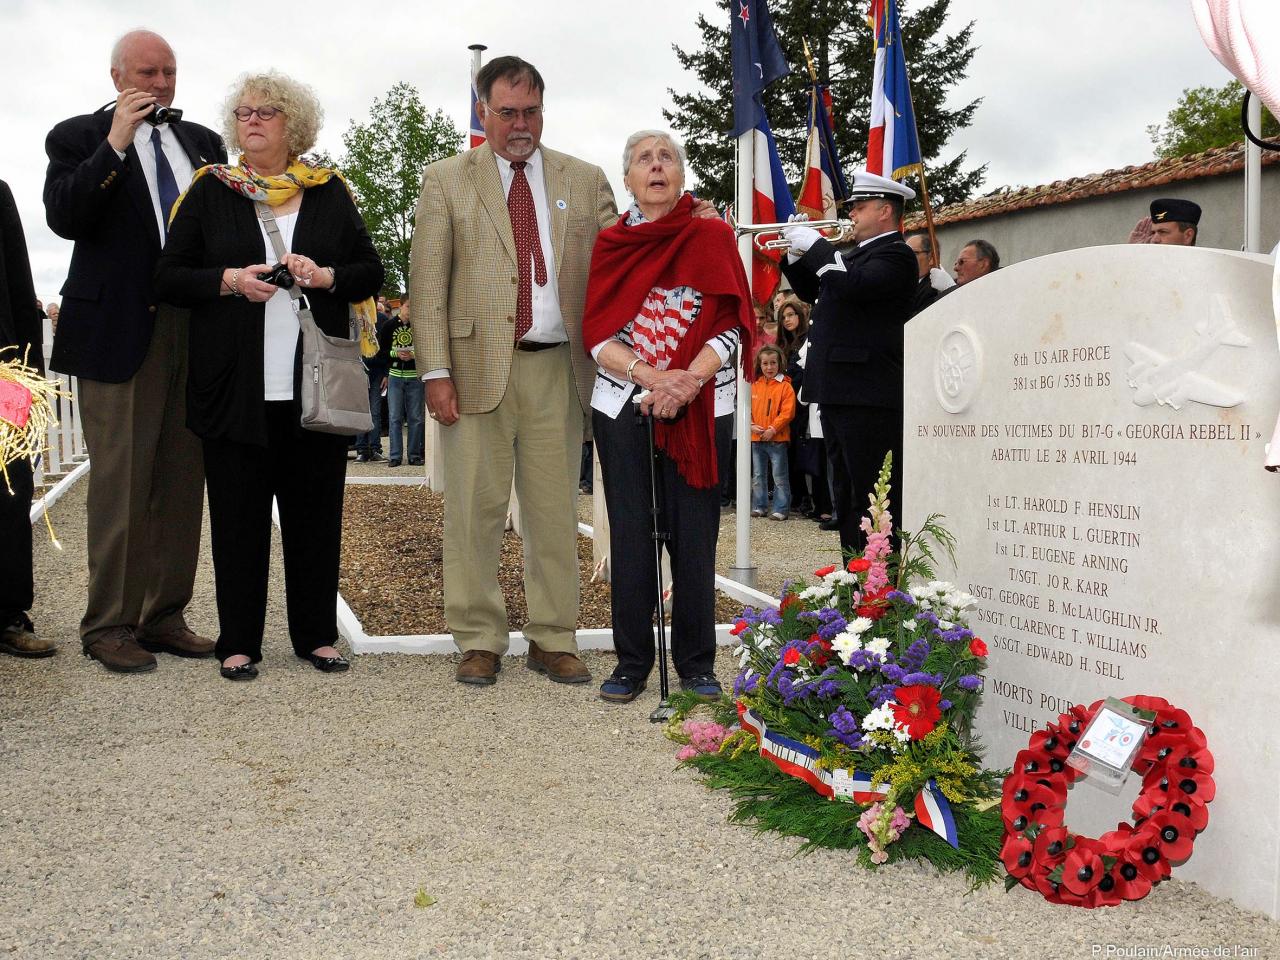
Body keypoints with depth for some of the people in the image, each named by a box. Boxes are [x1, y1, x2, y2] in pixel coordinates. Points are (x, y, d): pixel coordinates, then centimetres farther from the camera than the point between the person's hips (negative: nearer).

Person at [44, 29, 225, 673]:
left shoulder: (201, 142, 17)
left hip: (197, 329, 5)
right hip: (120, 330, -5)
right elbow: (64, 217, -12)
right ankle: (109, 625, 8)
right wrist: (114, 145, -15)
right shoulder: (78, 138, 3)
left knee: (181, 482, 8)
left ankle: (164, 616, 18)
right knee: (120, 483, -2)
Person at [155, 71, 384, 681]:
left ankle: (317, 635, 18)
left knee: (316, 511, 6)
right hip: (237, 385, -1)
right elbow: (169, 276, 5)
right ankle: (239, 641, 14)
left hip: (317, 383, 1)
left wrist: (325, 276, -10)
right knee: (238, 514, 3)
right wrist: (229, 280, -12)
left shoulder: (329, 193, 10)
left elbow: (371, 273, 9)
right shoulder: (210, 191, 8)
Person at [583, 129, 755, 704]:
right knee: (631, 537, 3)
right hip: (622, 405, 1)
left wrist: (687, 381, -19)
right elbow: (596, 335, 0)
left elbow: (730, 324, -3)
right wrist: (654, 377, -16)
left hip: (696, 410, -1)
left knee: (694, 538, 1)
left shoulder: (713, 237, 4)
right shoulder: (609, 245, 7)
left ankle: (696, 666, 13)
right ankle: (632, 663, 13)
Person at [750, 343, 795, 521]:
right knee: (758, 475, 13)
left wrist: (773, 429, -17)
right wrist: (752, 425, -7)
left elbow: (787, 412, -12)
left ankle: (781, 509, 4)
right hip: (756, 439, 5)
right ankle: (759, 506, 23)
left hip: (777, 439, -5)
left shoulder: (785, 386, -6)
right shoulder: (754, 386, 8)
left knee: (780, 477, -1)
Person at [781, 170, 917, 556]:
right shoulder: (855, 255, 20)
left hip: (868, 394, -10)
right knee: (846, 492, 16)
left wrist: (816, 246, -14)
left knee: (872, 496, -8)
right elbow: (810, 292, 27)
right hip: (838, 391, 10)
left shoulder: (895, 254, -9)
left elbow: (853, 284, -26)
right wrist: (796, 253, 11)